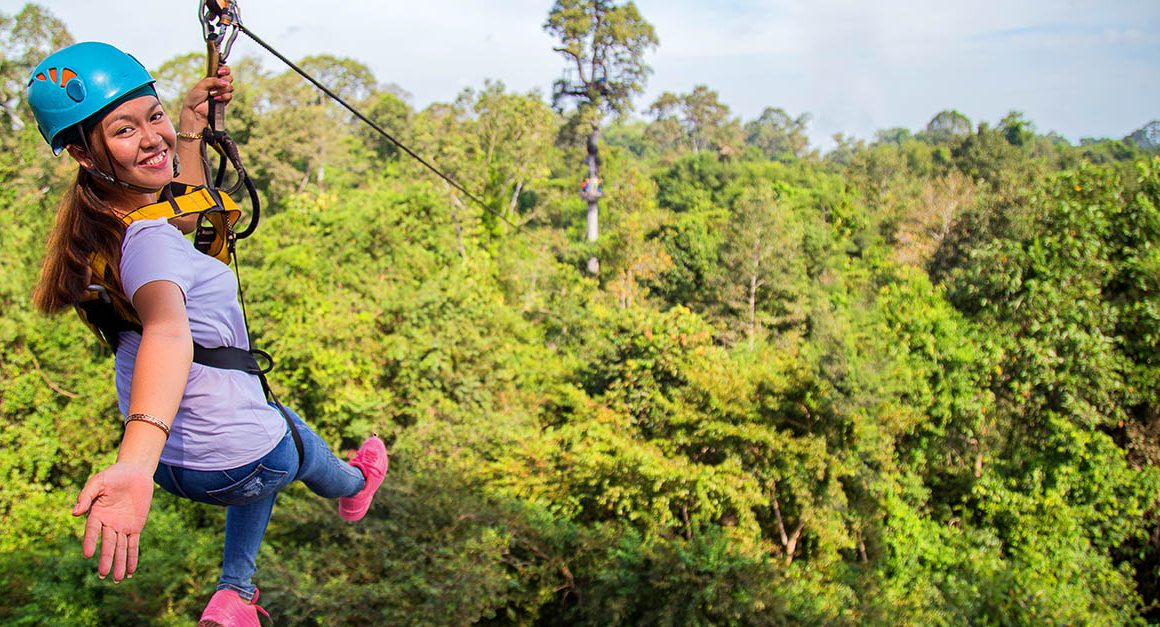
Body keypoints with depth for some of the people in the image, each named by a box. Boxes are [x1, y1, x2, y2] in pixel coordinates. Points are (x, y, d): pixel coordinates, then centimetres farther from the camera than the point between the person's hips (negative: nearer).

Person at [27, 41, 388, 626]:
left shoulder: (102, 222, -1)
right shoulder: (149, 239, -31)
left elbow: (186, 212, 20)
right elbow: (166, 329, -53)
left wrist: (190, 125, 16)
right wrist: (136, 461, -67)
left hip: (172, 457, 8)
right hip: (235, 462, -8)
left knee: (271, 425, 37)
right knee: (292, 437, 28)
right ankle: (353, 486, 66)